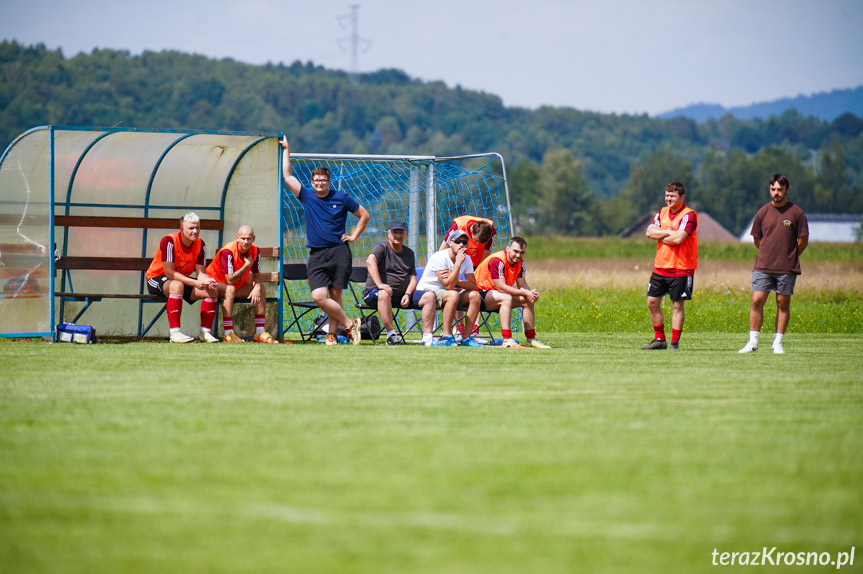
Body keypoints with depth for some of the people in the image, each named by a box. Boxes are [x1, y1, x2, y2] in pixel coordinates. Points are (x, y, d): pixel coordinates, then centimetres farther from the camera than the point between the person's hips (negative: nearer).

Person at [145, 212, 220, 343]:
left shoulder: (200, 244, -5)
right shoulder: (169, 241, -24)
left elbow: (200, 272, -8)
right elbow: (169, 273, -27)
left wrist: (207, 281, -33)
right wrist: (194, 283, -35)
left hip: (183, 279, 7)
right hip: (156, 278, -6)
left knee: (213, 290, -14)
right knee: (177, 285, -41)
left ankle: (205, 333, -9)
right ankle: (175, 333, -39)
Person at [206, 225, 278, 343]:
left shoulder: (255, 251, -7)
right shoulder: (228, 251, -28)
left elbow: (256, 275, -1)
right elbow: (230, 280, -30)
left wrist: (256, 288, -23)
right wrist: (247, 265, -27)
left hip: (238, 285, 7)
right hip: (216, 282, -7)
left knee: (261, 289, -6)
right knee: (230, 290, -37)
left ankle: (260, 333, -5)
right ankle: (228, 335, -39)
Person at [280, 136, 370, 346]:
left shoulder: (341, 198, 6)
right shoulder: (306, 196, 10)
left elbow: (365, 215, 16)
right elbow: (287, 176, 12)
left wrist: (354, 235, 9)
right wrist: (286, 150, 14)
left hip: (339, 252, -2)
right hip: (316, 255, 2)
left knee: (335, 295, -4)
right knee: (318, 296, -14)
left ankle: (332, 333, 2)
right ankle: (349, 324, -4)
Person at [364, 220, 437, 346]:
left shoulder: (409, 253, 16)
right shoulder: (382, 247, -4)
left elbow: (412, 278, 12)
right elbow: (370, 261, -24)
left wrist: (407, 295, -9)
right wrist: (379, 284, -37)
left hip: (401, 294, 6)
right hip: (374, 293, -6)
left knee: (429, 296, -10)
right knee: (384, 294, -40)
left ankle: (427, 337, -18)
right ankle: (391, 335, -40)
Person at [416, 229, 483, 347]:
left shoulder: (466, 259, 0)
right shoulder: (439, 257, -21)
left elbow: (473, 285, -6)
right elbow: (448, 285, -28)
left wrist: (456, 281, -23)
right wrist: (458, 263, -29)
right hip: (427, 291, -7)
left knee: (474, 295, -15)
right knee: (453, 295, -35)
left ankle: (467, 338, -14)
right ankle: (446, 337, -32)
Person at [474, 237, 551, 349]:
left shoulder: (520, 263, 1)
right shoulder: (497, 261, -25)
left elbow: (522, 285, 0)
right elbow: (501, 287, -29)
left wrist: (531, 293, -24)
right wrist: (524, 293, -29)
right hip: (481, 292, -9)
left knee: (528, 300, -1)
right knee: (507, 298, -34)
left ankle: (531, 339, 3)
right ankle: (507, 340, -41)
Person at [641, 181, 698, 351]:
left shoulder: (688, 215, -11)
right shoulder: (663, 212, 11)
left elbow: (678, 238, -23)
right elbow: (649, 232, 1)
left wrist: (659, 235, -8)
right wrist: (668, 232, -12)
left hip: (680, 268, -7)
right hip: (660, 266, 7)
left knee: (677, 305, -2)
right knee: (652, 302, 7)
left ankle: (675, 342, 4)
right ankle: (659, 340, 18)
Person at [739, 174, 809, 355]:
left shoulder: (796, 213, 0)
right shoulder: (763, 213, 6)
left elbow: (803, 240, 5)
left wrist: (789, 257, 10)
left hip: (787, 269, -1)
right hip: (763, 266, 1)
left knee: (783, 304, 2)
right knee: (757, 301, -6)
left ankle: (777, 344, 8)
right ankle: (753, 343, 0)